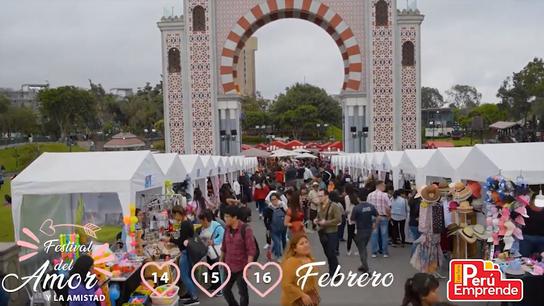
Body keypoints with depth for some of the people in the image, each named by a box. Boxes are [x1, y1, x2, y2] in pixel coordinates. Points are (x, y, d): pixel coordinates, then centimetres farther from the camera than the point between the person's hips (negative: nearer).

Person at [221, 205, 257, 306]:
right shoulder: (227, 229, 2)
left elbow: (251, 250, -19)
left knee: (242, 292, 7)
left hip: (241, 267, -6)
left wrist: (247, 267, -22)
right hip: (229, 266, 6)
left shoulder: (245, 229, -17)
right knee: (225, 290, 14)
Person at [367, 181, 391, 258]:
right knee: (384, 235, 7)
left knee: (374, 235, 8)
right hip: (383, 217, -3)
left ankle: (374, 252, 11)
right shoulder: (384, 195, -10)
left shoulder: (370, 195, 0)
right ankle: (385, 252, 12)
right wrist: (389, 215, 5)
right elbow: (388, 207, -11)